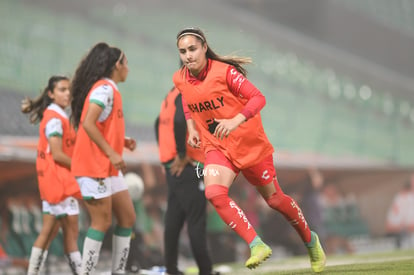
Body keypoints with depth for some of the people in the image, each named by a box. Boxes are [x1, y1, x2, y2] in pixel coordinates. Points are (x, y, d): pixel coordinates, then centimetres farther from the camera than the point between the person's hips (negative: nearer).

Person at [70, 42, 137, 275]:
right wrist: (112, 153, -22)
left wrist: (123, 141, 8)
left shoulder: (110, 90, 16)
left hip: (109, 168, 10)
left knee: (128, 218, 9)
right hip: (94, 167, -10)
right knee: (103, 222, -9)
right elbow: (88, 124, -23)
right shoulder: (104, 88, -13)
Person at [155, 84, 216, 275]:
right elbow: (179, 121, -29)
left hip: (173, 166, 9)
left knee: (174, 217, 11)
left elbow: (160, 122, 22)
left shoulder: (174, 93, 15)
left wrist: (166, 155, 20)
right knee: (196, 220, -6)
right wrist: (182, 155, -21)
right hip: (187, 166, -9)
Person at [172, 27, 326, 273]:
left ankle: (310, 240, 35)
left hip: (250, 144, -4)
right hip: (216, 147, 4)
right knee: (215, 193, -25)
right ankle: (257, 245, -20)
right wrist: (191, 127, 5)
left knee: (275, 199, 9)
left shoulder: (224, 72, -20)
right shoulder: (180, 79, -5)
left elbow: (258, 98, -22)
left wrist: (235, 121, -36)